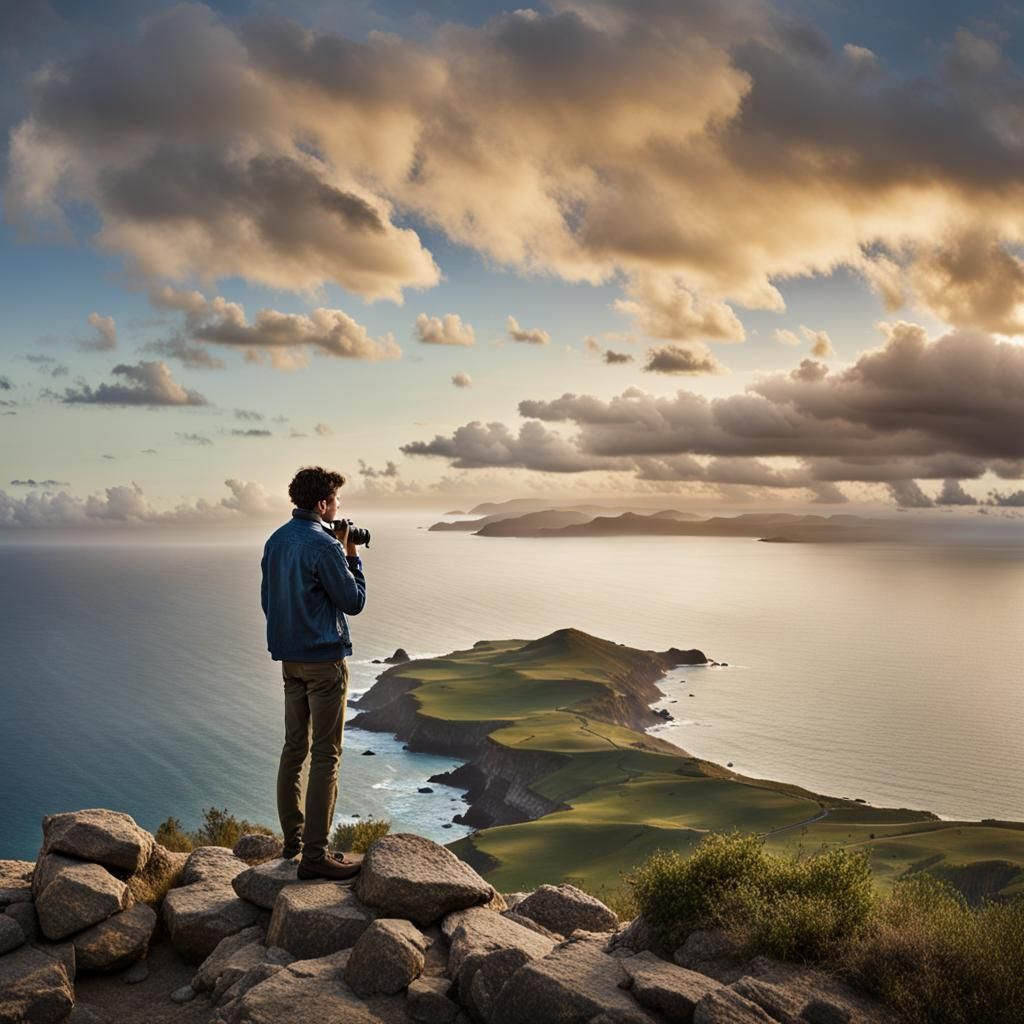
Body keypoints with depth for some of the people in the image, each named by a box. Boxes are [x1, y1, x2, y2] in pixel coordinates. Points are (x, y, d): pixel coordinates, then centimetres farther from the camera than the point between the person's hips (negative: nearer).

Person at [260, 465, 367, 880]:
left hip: (289, 658, 9)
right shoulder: (324, 546, -17)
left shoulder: (275, 542, 9)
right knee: (326, 756, -4)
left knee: (294, 748, 14)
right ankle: (315, 854, -4)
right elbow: (354, 601, -11)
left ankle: (292, 839, 23)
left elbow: (268, 600, 17)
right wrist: (351, 556, -1)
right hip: (324, 658, -8)